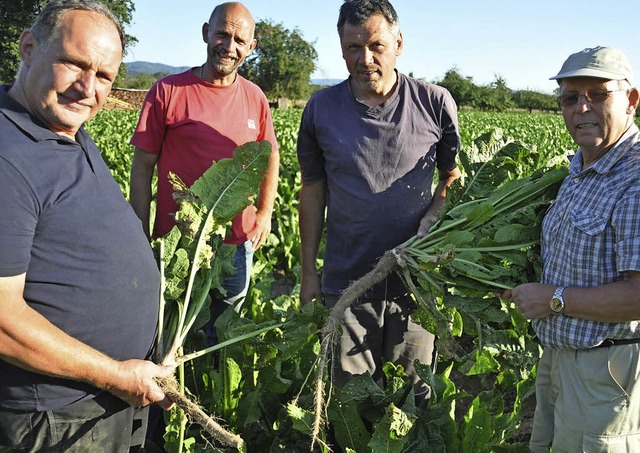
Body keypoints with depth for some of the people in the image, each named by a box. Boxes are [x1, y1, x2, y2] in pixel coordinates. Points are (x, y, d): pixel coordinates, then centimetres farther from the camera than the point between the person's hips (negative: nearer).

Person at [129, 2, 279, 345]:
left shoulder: (255, 98, 3)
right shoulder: (167, 92, -8)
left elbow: (270, 156, 15)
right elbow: (142, 167, -5)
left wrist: (265, 213, 4)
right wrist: (141, 236, -8)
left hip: (238, 242, 3)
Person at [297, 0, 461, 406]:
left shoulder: (435, 103, -3)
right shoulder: (321, 109, 0)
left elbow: (452, 176, 9)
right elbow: (313, 191, 6)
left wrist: (433, 224, -10)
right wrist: (308, 271, 6)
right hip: (347, 281, 1)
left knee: (419, 395, 14)